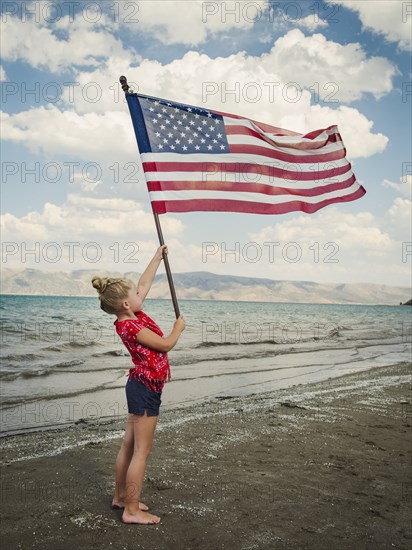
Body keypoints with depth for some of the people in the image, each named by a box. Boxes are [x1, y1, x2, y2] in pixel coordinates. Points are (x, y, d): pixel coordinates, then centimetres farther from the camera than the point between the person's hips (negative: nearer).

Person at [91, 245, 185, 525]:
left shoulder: (134, 314, 3)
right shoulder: (129, 326, -21)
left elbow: (145, 283, 16)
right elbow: (165, 344, -17)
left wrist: (158, 257, 21)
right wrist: (178, 328, 2)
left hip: (142, 386, 9)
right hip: (146, 388, -9)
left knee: (130, 445, 18)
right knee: (142, 450, -2)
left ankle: (121, 496, 31)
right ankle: (132, 510, 8)